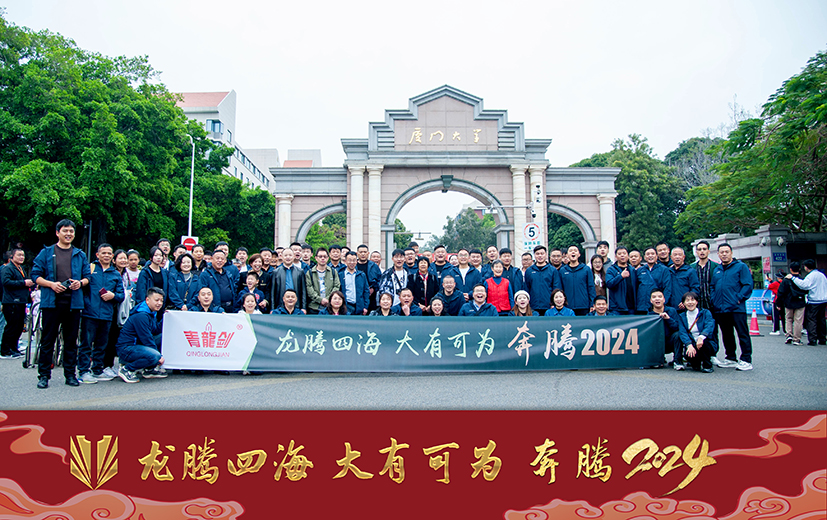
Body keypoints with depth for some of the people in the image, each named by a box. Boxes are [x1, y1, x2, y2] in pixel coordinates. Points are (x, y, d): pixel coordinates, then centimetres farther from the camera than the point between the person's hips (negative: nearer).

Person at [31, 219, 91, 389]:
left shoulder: (80, 255, 14)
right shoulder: (46, 253, 7)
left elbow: (87, 276, 14)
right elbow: (35, 275, 3)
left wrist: (81, 282, -8)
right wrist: (51, 284, -13)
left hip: (73, 303, 2)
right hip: (51, 302, -2)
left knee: (71, 341, 7)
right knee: (47, 340, 2)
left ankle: (70, 374, 15)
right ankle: (44, 375, 10)